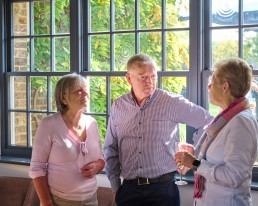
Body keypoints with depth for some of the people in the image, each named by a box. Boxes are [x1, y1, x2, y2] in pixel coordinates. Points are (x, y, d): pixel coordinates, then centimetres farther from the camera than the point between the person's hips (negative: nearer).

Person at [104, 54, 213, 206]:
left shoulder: (173, 103, -6)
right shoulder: (118, 106, 3)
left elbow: (207, 122, 1)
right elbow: (111, 149, 10)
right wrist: (116, 186, 8)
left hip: (163, 188, -2)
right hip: (129, 189, 3)